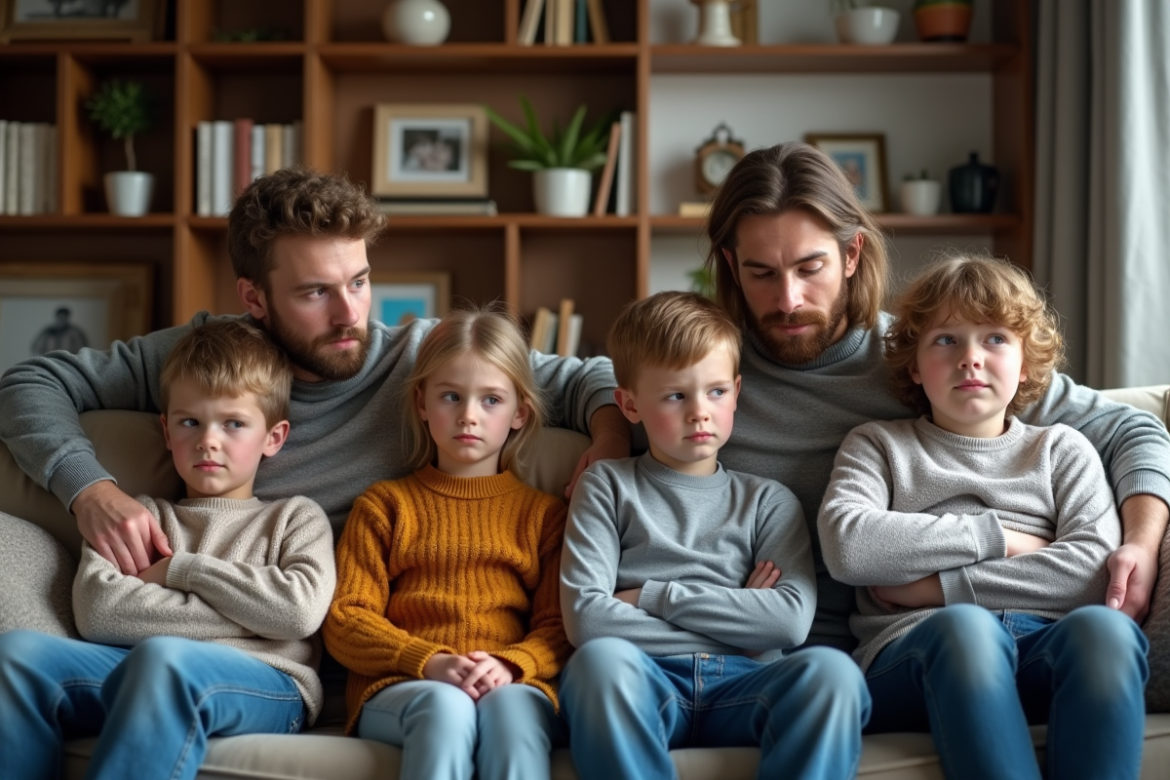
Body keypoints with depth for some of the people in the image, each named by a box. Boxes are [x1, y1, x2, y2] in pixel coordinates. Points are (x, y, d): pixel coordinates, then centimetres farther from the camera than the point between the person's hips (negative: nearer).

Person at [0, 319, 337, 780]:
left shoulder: (296, 518, 22)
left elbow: (301, 609, -2)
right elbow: (97, 611, 3)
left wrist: (181, 568, 4)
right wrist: (248, 612, -1)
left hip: (266, 688, -3)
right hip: (141, 675, 3)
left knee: (162, 657, -37)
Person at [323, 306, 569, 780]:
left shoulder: (542, 512, 21)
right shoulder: (384, 505, 18)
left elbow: (557, 626, 11)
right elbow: (346, 621, 8)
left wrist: (509, 667, -13)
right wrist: (429, 663, -10)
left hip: (512, 687, 1)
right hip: (396, 691, -1)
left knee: (511, 706, -36)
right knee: (445, 706, -37)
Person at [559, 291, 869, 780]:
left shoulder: (768, 501, 21)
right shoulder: (607, 487, 16)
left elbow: (792, 620, 2)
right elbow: (585, 617, -1)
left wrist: (652, 596, 0)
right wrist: (736, 615, 1)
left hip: (743, 685, 2)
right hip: (643, 684, -1)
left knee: (831, 671, -31)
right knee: (600, 658, -37)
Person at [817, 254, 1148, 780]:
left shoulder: (1061, 450, 25)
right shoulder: (878, 446, 22)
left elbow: (1094, 571, 4)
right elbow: (847, 548, -1)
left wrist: (942, 586, -1)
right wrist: (997, 536, 2)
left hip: (1046, 650, 2)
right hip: (917, 651, -1)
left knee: (1102, 627, -33)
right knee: (964, 626, -37)